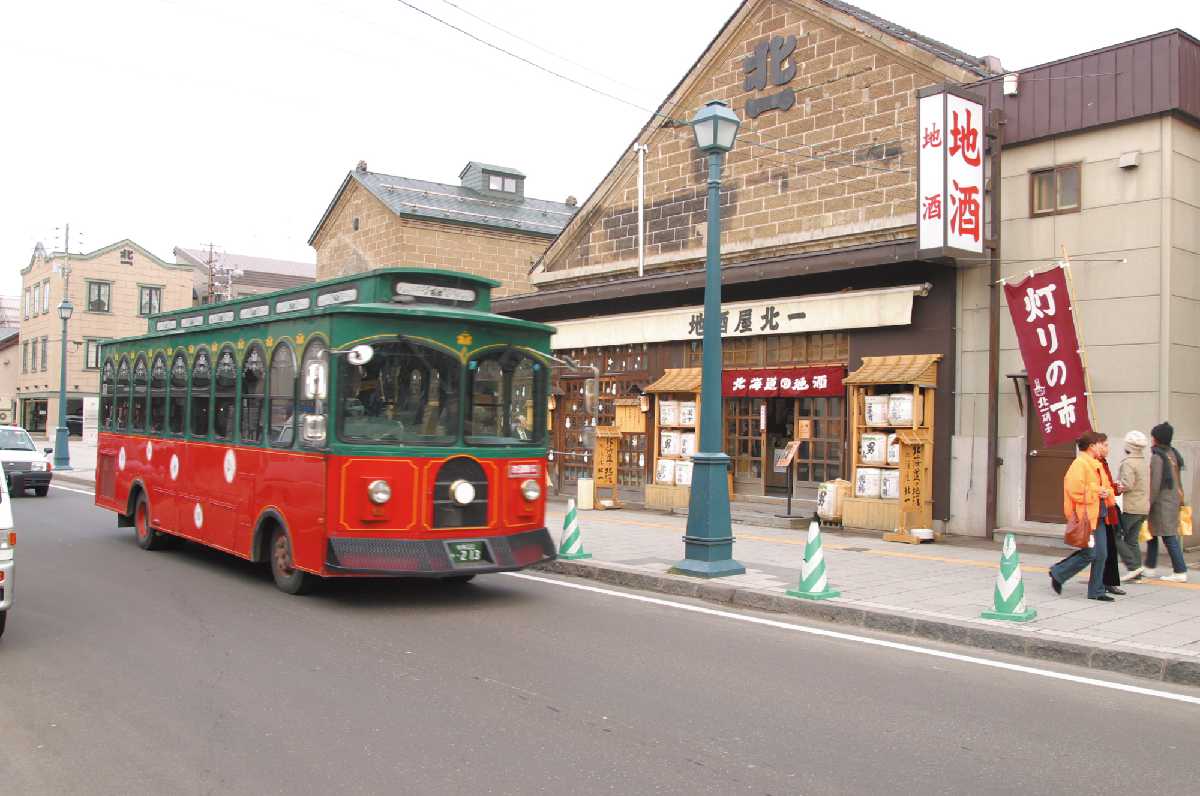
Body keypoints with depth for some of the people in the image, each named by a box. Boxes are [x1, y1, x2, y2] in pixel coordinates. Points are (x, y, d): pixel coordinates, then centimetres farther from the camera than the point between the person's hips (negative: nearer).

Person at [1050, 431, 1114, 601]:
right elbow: (1075, 489, -23)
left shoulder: (1095, 465, 17)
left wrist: (1106, 492, 3)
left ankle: (1096, 591, 15)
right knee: (1089, 554, -9)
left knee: (1101, 554, 8)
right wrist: (1096, 491, -15)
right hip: (1085, 516, -10)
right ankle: (1058, 573, 9)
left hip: (1097, 516, 10)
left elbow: (1104, 486, 25)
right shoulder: (1079, 464, -14)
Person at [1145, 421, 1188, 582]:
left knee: (1169, 536, -4)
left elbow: (1155, 483, -19)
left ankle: (1180, 572, -2)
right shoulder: (1173, 454, 9)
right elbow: (1178, 480, 15)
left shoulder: (1157, 457, -16)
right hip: (1174, 500, 9)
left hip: (1161, 502, -9)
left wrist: (1149, 503, -14)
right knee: (1152, 532, 16)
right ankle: (1149, 568, 23)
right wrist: (1180, 499, 21)